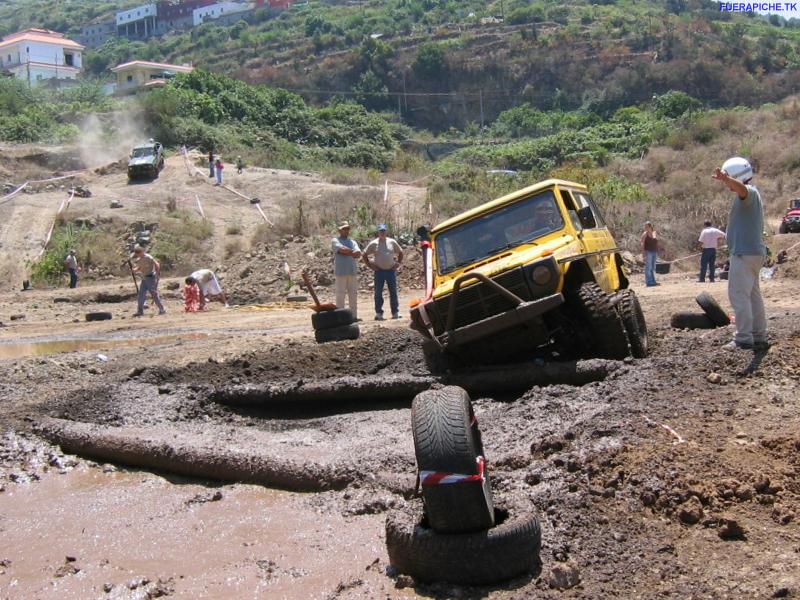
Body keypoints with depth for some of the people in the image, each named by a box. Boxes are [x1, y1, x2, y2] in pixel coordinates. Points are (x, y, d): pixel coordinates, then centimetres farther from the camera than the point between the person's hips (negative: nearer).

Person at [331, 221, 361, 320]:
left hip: (353, 272, 5)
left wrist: (346, 252, -8)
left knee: (353, 294, 5)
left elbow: (358, 254, 2)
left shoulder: (353, 242, 19)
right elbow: (342, 249, -15)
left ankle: (354, 315, 10)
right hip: (341, 272, -5)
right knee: (340, 295, -4)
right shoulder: (335, 241, 5)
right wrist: (353, 252, -2)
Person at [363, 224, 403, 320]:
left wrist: (398, 263, 8)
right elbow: (364, 255, 7)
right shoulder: (373, 243, 2)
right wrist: (370, 265, 1)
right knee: (378, 293, 1)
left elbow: (400, 252, 19)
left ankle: (395, 312, 9)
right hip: (379, 271, -1)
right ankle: (379, 313, 6)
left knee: (393, 292, 4)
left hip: (391, 270, 1)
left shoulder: (392, 242, 7)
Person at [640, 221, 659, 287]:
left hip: (654, 252, 6)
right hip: (648, 252, -6)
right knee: (648, 267, -7)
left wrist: (657, 252, 11)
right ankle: (649, 282, -6)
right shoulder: (645, 234, -3)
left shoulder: (655, 233, 11)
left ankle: (653, 281, 13)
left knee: (653, 268, 9)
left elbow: (657, 243, 16)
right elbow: (642, 244, -8)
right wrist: (643, 253, -16)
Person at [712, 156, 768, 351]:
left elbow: (741, 188, -38)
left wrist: (725, 179, -57)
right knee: (753, 295, 14)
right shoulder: (751, 195, 21)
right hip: (755, 252, 11)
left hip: (744, 253, -11)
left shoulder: (749, 192, -13)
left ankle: (743, 338, -11)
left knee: (738, 294, -10)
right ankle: (759, 337, 18)